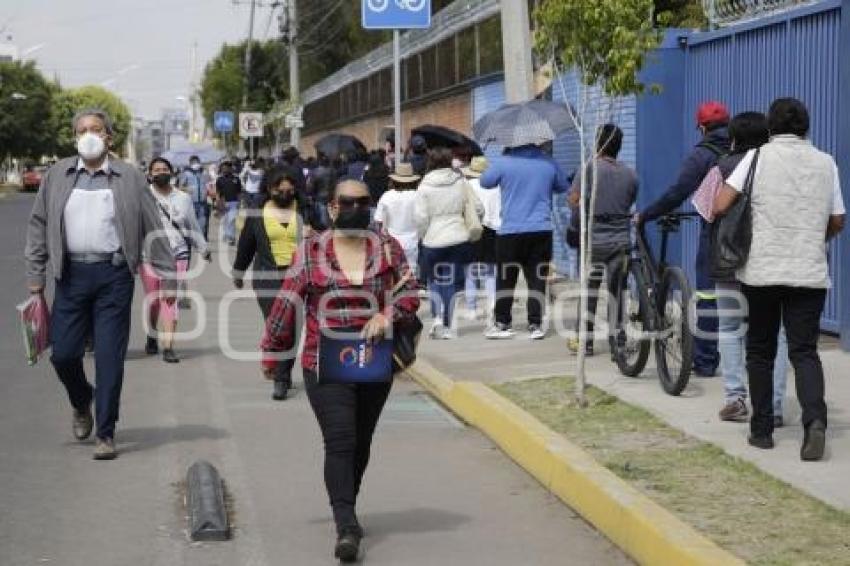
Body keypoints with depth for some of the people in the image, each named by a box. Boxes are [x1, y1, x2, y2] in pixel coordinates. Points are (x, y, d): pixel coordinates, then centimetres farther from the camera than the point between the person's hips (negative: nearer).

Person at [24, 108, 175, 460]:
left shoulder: (130, 178, 5)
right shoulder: (57, 176, 9)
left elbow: (153, 229, 6)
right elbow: (39, 225, 12)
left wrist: (167, 275, 1)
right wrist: (36, 274, 6)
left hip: (114, 275, -2)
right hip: (72, 275, 2)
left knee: (109, 357, -2)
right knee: (63, 353, 2)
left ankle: (106, 434, 7)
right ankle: (82, 404, 34)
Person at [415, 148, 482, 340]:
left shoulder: (425, 186, -6)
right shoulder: (461, 183, 0)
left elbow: (420, 217, -10)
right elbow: (477, 209, 2)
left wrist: (422, 235, 6)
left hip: (433, 240, -1)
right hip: (458, 239, 1)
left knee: (435, 281, 14)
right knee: (452, 283, 8)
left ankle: (438, 317, -5)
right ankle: (446, 326, 7)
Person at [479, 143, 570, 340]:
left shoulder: (503, 163, -8)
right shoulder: (549, 163, 1)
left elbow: (485, 182, 8)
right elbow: (563, 187, 17)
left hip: (511, 231, -2)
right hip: (541, 231, 2)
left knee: (505, 279, 8)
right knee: (537, 280, 5)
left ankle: (502, 324, 12)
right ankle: (535, 325, 5)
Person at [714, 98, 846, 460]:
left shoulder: (758, 157, -1)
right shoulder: (825, 163, 7)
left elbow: (720, 205, -9)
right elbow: (837, 223, 13)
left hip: (761, 270, -1)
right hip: (810, 273, 1)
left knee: (760, 351, 11)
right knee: (804, 350, 3)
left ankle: (762, 429, 14)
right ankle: (815, 419, -20)